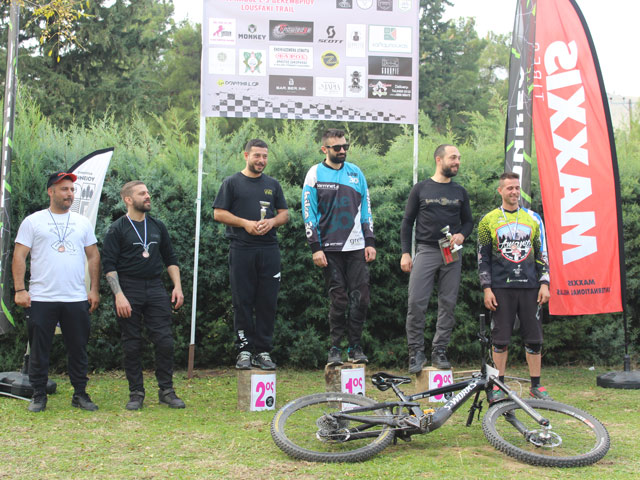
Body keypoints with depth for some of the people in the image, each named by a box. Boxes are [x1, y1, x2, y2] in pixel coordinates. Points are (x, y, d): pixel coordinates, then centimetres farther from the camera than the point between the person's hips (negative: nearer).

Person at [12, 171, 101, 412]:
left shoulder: (82, 222, 12)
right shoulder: (33, 221, 3)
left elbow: (93, 257, 14)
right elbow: (19, 257, 0)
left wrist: (95, 290, 7)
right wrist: (20, 290, -8)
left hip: (77, 299, 2)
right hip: (40, 299, -2)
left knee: (78, 349, 7)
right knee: (39, 350, 3)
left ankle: (80, 394, 17)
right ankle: (39, 395, 15)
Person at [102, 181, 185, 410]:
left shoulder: (157, 226, 13)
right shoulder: (117, 229, -1)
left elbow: (170, 258, 18)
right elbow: (108, 265, -5)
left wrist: (177, 286, 7)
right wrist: (119, 295, -14)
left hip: (155, 288, 3)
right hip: (129, 290, -3)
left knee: (165, 341, -2)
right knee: (132, 345, 2)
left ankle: (166, 391, 8)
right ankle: (136, 393, 12)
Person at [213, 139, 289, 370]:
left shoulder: (272, 184, 16)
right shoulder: (232, 183, 6)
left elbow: (284, 214, 16)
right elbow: (219, 213, 1)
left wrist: (271, 222, -5)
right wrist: (245, 223, -10)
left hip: (269, 249, 3)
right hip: (241, 249, -3)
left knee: (267, 302, 1)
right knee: (243, 301, -1)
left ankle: (263, 351, 7)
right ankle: (244, 349, 6)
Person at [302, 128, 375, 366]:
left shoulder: (356, 172, 11)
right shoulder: (315, 174, 1)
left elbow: (366, 208, 13)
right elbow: (309, 213, -2)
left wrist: (370, 242, 6)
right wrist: (315, 248, -8)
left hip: (356, 247, 3)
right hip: (330, 248, -3)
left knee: (360, 297, -2)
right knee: (338, 299, -1)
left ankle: (356, 347, 9)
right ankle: (335, 349, 9)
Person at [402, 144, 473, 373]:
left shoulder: (460, 192, 14)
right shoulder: (421, 188, 6)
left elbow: (468, 221, 19)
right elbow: (407, 221, 7)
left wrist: (462, 235, -5)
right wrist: (405, 253, -2)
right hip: (425, 251, -3)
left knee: (448, 304, 1)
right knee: (416, 303, -10)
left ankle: (439, 351, 10)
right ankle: (416, 352, -1)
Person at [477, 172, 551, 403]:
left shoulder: (531, 220, 13)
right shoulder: (489, 220, 5)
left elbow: (540, 254, 14)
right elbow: (482, 257, 3)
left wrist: (544, 284, 4)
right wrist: (487, 289, -5)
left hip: (529, 287, 3)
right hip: (502, 287, -2)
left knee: (534, 338, 3)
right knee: (501, 338, 0)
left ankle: (536, 385, 12)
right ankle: (498, 386, 9)